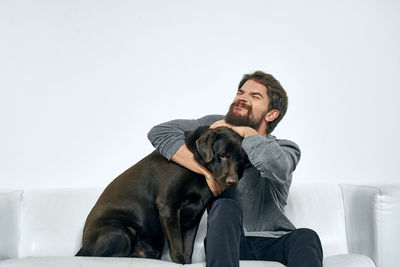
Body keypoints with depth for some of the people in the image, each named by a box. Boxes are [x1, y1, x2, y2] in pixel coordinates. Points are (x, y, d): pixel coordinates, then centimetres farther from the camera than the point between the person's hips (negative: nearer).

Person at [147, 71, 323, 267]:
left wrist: (247, 132, -10)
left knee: (306, 237, -31)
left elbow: (276, 165, -28)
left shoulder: (286, 149, 1)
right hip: (228, 242, 0)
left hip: (273, 244, 0)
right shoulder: (216, 126, 5)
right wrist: (208, 171, -16)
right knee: (225, 207, -32)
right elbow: (159, 133, -9)